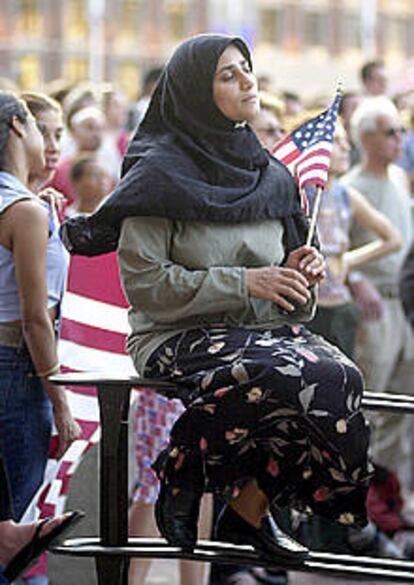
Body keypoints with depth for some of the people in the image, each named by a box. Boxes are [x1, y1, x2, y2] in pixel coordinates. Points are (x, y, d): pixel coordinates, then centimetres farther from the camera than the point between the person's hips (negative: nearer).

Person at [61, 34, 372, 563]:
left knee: (342, 376, -25)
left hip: (266, 328, 6)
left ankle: (249, 506, -10)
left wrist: (299, 270, -2)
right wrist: (245, 282, -17)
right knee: (308, 381, -32)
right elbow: (142, 283, -13)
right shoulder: (160, 173, -6)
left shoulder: (268, 175, 14)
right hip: (179, 337, -6)